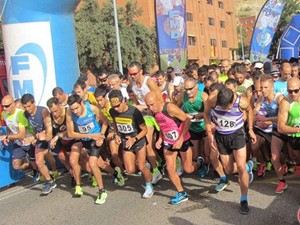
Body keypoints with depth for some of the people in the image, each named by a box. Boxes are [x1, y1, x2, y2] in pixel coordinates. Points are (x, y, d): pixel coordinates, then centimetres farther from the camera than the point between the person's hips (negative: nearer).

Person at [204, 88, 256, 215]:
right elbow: (206, 113, -3)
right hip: (220, 136, 2)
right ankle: (248, 166, 41)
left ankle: (244, 200, 3)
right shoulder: (212, 101, -23)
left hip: (237, 134, -2)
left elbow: (249, 110, 0)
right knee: (229, 170, 9)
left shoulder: (242, 102, -24)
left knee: (241, 167, -12)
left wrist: (251, 129, 3)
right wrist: (209, 132, -10)